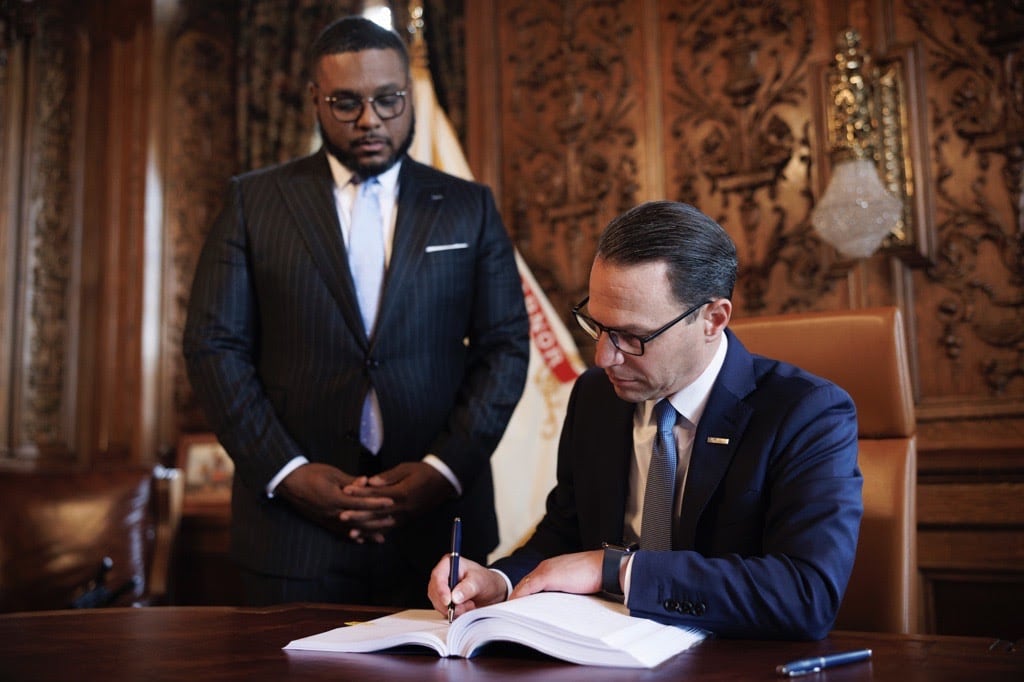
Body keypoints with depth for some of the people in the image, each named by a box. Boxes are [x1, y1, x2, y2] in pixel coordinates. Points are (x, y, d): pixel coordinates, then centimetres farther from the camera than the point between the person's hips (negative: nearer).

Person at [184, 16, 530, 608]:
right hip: (295, 518, 0)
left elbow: (505, 346, 4)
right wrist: (285, 470, -10)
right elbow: (215, 347, 1)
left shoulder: (469, 208, 8)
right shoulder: (254, 201, 6)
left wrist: (444, 468, -9)